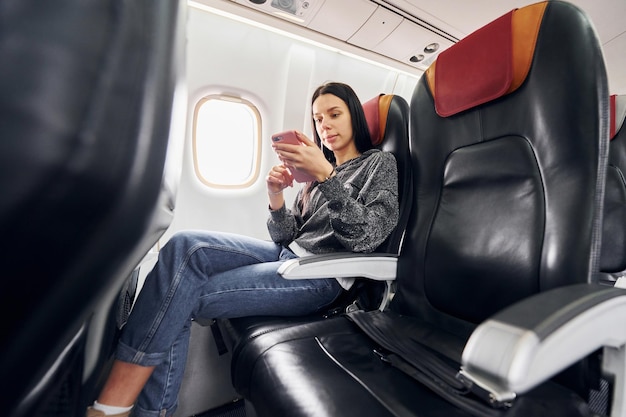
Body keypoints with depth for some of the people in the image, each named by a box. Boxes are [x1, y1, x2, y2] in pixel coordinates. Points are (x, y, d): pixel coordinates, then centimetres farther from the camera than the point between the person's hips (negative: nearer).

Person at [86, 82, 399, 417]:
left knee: (182, 295, -18)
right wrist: (276, 197, -8)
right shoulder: (321, 166, 21)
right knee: (185, 246, -15)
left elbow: (366, 236, -13)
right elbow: (286, 236, 12)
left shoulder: (380, 163, 6)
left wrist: (326, 175, -23)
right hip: (286, 256, 6)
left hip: (322, 276, -6)